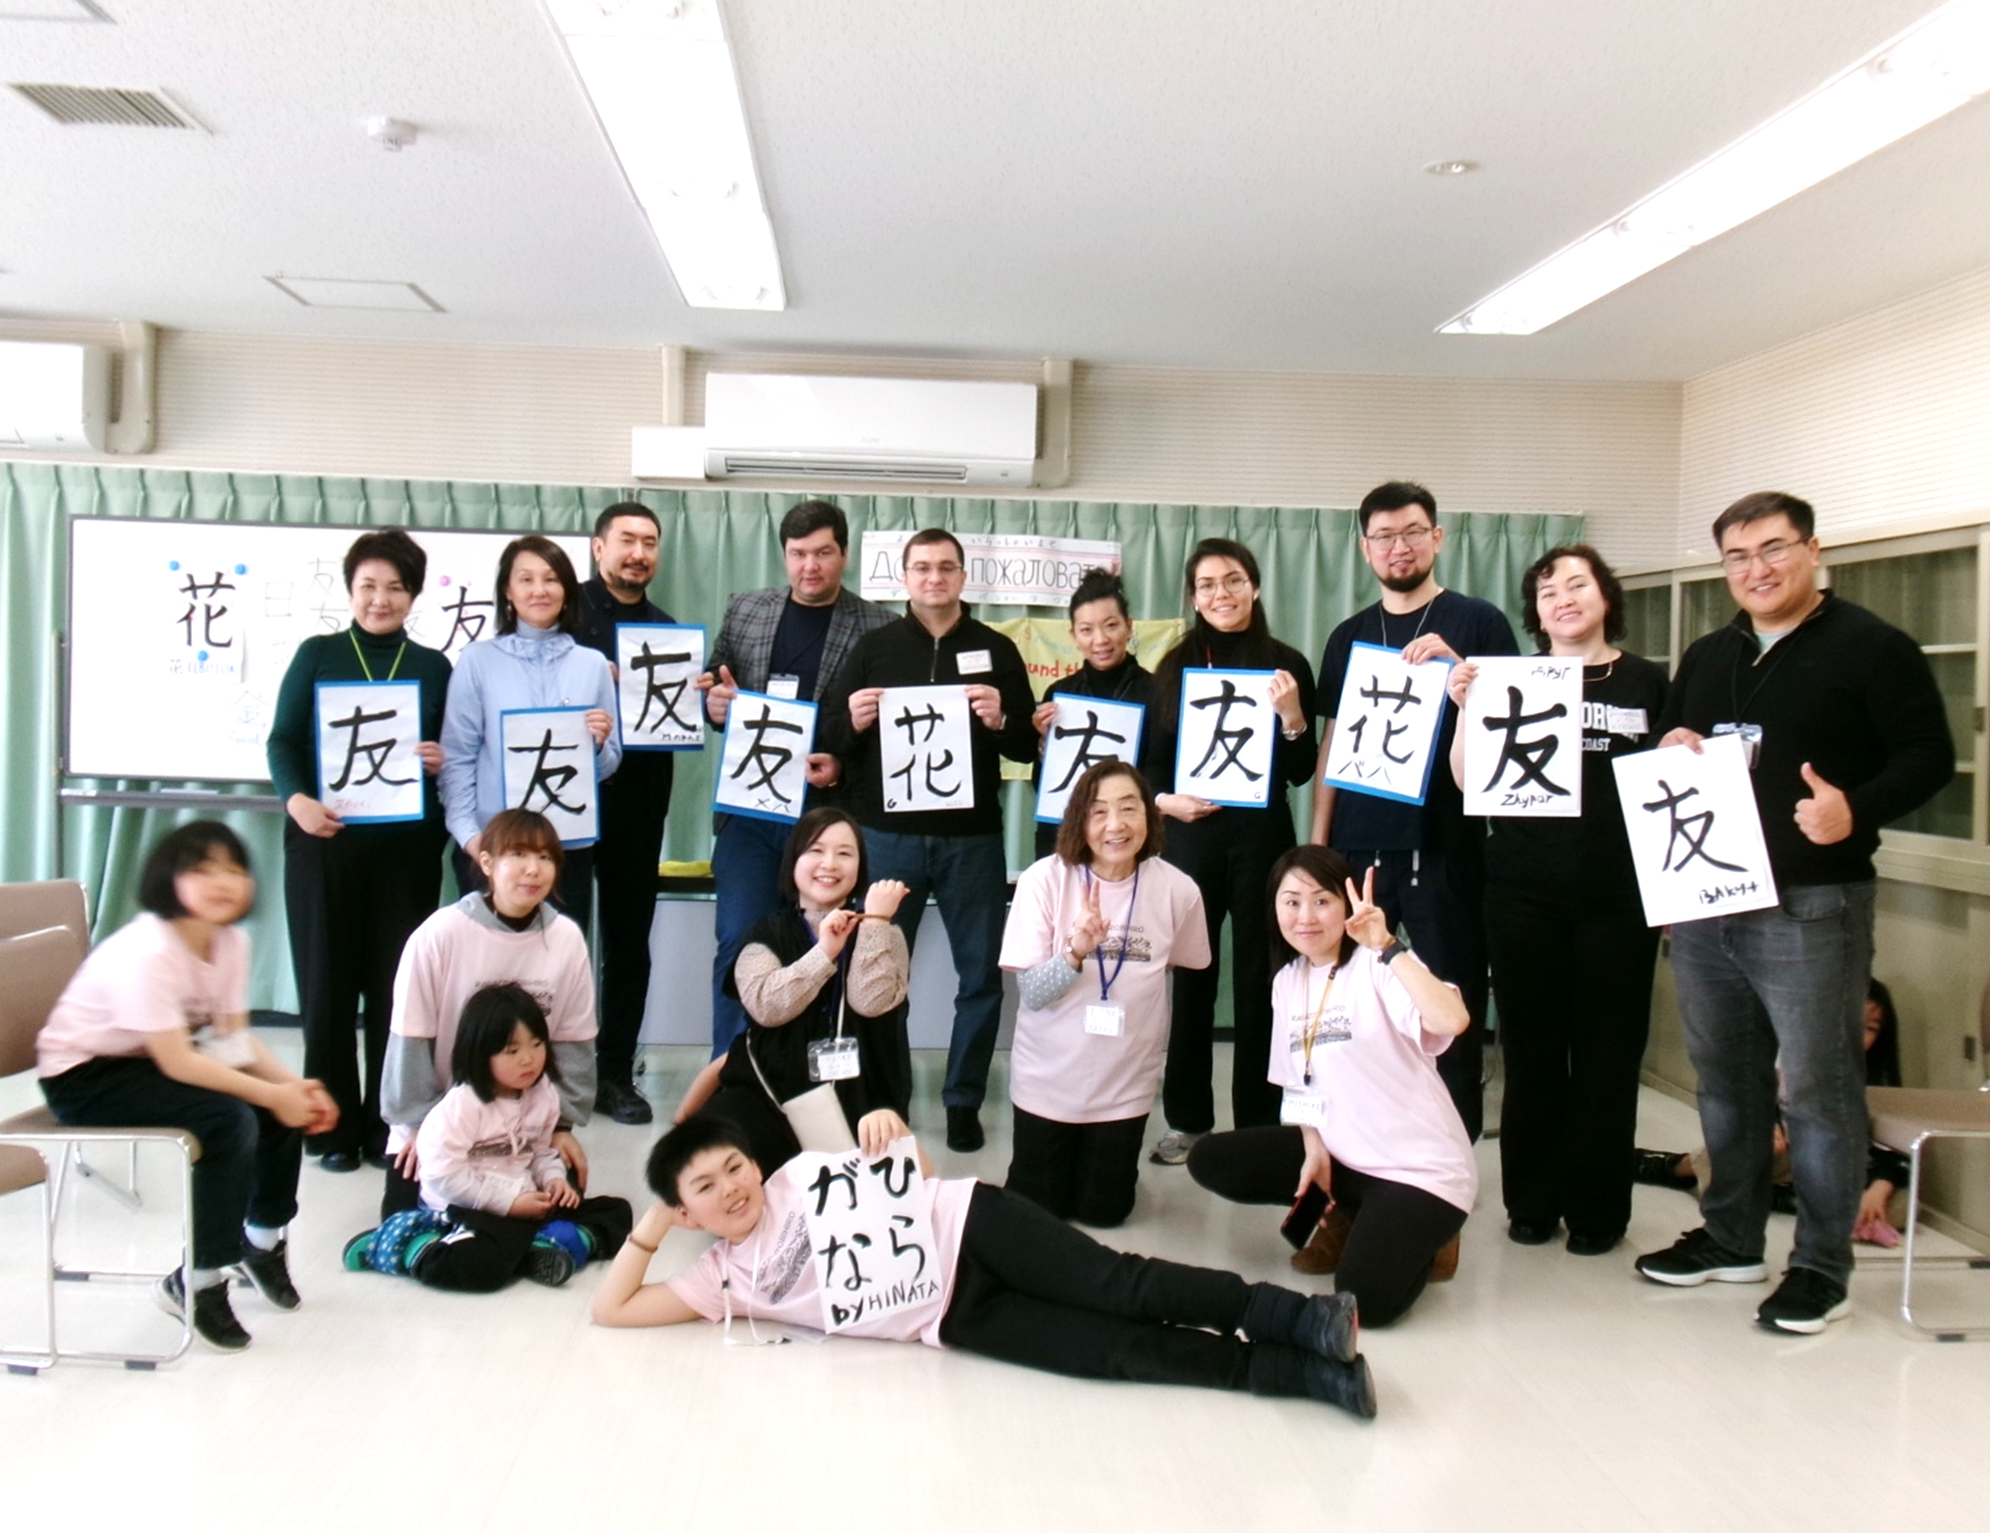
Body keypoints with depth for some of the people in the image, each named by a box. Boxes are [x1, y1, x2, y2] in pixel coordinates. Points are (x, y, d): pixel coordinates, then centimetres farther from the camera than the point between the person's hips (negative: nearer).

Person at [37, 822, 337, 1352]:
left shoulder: (231, 940, -5)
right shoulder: (148, 951, -30)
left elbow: (236, 1036, -4)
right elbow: (177, 1063, -29)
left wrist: (293, 1085, -19)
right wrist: (273, 1095, -27)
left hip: (151, 1061, 8)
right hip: (83, 1074, -8)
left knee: (288, 1105, -6)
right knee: (229, 1121, -27)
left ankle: (264, 1241, 17)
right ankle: (197, 1282, -11)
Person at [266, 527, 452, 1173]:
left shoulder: (434, 666, 12)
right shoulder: (317, 654, 7)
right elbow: (282, 740, 0)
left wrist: (444, 760, -10)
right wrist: (296, 799, -18)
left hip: (408, 844, 1)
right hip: (326, 840, -1)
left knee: (396, 982, 3)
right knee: (327, 980, 2)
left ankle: (387, 1124, 14)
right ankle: (332, 1125, 13)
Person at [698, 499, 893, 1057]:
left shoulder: (877, 626, 0)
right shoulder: (744, 610, 10)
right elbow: (713, 688, 17)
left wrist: (842, 766, -16)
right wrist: (715, 703, -6)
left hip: (828, 811, -2)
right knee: (737, 944, 2)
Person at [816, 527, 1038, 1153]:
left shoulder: (996, 650, 7)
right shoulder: (874, 646, 7)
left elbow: (1030, 747, 5)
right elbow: (830, 735, 5)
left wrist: (1001, 721, -15)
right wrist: (851, 721, -16)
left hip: (972, 838, 0)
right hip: (888, 835, 0)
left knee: (982, 973, 5)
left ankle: (964, 1101, 19)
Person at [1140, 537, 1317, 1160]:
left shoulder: (1285, 663, 1)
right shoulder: (1174, 665, 7)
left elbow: (1301, 771, 1)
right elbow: (1150, 760, 9)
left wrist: (1292, 715, -15)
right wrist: (1164, 800, -9)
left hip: (1261, 834, -1)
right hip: (1190, 835, 2)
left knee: (1258, 978, 5)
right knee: (1191, 976, 5)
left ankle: (1258, 1120, 15)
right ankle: (1187, 1117, 16)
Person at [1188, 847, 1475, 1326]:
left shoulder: (1378, 968, -17)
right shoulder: (1287, 982, 6)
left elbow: (1452, 1021, -36)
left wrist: (1386, 946, -38)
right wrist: (1314, 1150, -2)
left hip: (1419, 1167, -7)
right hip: (1344, 1153, 7)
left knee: (1364, 1301, -24)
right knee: (1209, 1161, -4)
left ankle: (1421, 1237, 10)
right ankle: (1346, 1218, 11)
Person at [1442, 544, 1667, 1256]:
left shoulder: (1648, 683, 5)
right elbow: (1470, 783, 1)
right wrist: (1465, 711, -11)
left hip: (1617, 895, 0)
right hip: (1524, 894, 1)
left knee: (1607, 1051, 5)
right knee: (1531, 1047, 6)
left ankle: (1598, 1208, 17)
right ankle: (1531, 1201, 18)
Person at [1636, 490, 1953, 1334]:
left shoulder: (1870, 647, -4)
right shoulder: (1706, 658, 16)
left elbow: (1928, 755, -8)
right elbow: (1666, 753, 25)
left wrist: (1857, 810, -25)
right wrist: (1669, 753, 1)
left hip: (1811, 907, -6)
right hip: (1704, 905, 7)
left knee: (1818, 1086, -1)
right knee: (1724, 1077, 15)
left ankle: (1821, 1267, 12)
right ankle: (1730, 1239, 28)